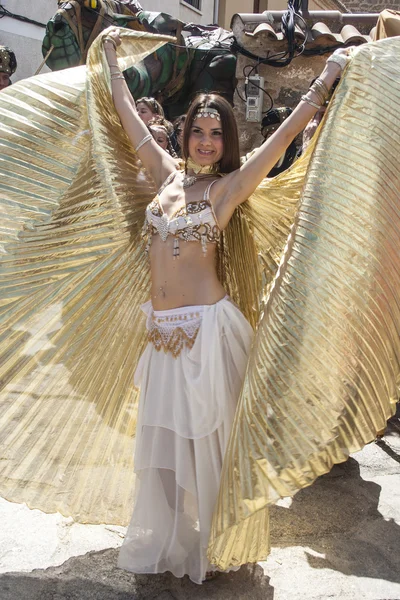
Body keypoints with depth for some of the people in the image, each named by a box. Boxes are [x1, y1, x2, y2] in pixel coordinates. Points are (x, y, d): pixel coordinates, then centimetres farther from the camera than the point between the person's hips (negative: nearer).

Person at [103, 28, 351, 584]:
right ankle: (168, 540, 35)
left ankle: (211, 545, 26)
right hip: (163, 329, 5)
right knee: (165, 438, 15)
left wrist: (328, 77, -5)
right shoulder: (168, 174, 8)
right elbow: (130, 117, 17)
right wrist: (112, 59, 25)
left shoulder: (229, 186, -4)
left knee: (206, 439, 6)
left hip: (206, 328, -5)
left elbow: (285, 134, -7)